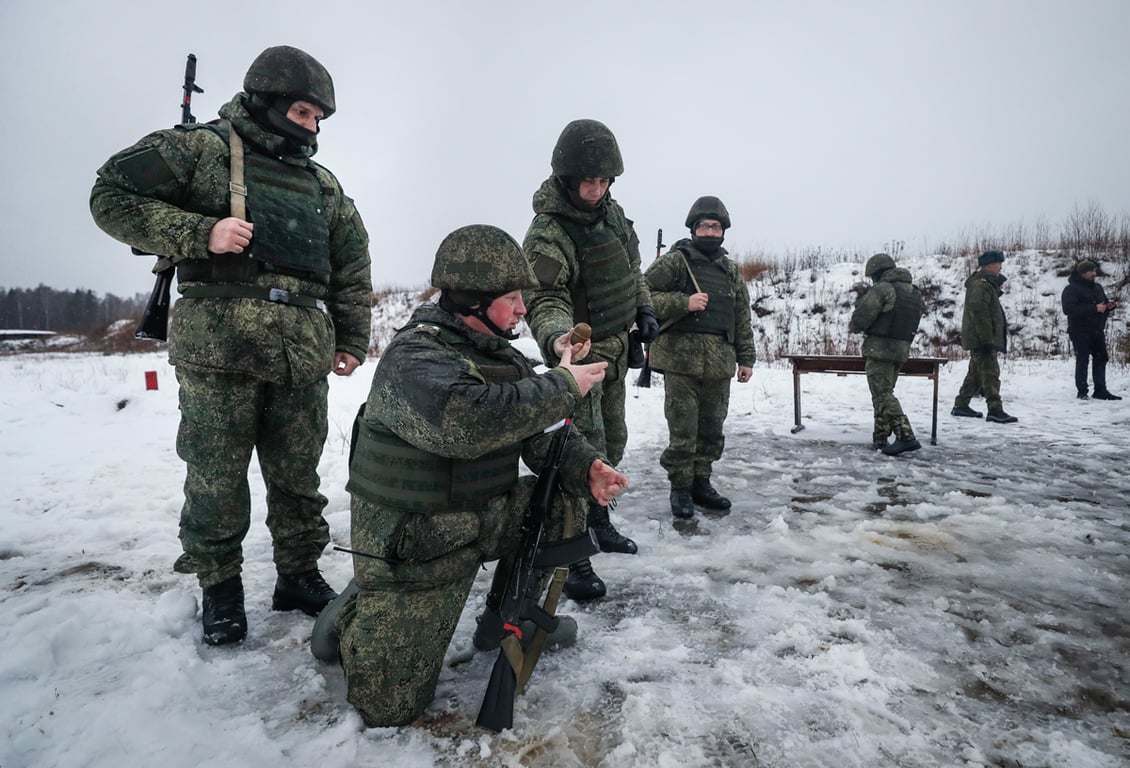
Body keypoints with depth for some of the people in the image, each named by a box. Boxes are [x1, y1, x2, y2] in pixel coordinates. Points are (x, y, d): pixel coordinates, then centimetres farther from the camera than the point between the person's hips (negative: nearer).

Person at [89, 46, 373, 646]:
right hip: (218, 345, -3)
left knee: (297, 473, 9)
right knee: (216, 473, 4)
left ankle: (300, 574, 24)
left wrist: (352, 341, 14)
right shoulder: (201, 148, 5)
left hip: (304, 352, 4)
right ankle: (219, 585, 22)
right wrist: (200, 233, -13)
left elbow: (352, 269, 19)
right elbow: (113, 196, 0)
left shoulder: (322, 184, 19)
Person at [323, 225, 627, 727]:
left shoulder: (502, 356, 3)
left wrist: (587, 468, -17)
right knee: (388, 708, -6)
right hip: (415, 548, -7)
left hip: (484, 519, 7)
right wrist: (563, 386, -32)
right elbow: (463, 420, -41)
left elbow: (541, 430, 3)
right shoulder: (413, 359, -22)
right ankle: (353, 615, 24)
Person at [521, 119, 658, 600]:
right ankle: (573, 558, 0)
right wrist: (557, 336, -48)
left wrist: (644, 309, 9)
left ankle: (599, 521, 40)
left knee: (612, 443, 19)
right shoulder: (546, 235, -22)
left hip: (616, 350, 9)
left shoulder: (611, 212, 5)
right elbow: (546, 300, -29)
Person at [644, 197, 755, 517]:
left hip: (719, 364, 5)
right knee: (683, 431, -3)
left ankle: (701, 482, 25)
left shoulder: (731, 271, 17)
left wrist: (746, 358, 15)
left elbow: (742, 319, 19)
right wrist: (684, 302, -18)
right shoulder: (674, 261, -1)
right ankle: (680, 488, 12)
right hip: (681, 361, -5)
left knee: (712, 430, 11)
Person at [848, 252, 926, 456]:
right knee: (884, 392, 18)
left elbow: (861, 317, -16)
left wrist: (853, 326, 8)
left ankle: (905, 436, -18)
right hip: (902, 349, 9)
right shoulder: (915, 293, 15)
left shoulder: (881, 289, -12)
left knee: (882, 394, -8)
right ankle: (881, 437, 22)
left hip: (880, 348, -9)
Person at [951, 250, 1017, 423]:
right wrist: (986, 339, -25)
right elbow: (979, 313, -24)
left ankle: (961, 405, 21)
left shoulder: (986, 283, 20)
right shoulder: (980, 284, -15)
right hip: (982, 339, -11)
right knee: (990, 373, -11)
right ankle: (995, 410, -12)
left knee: (976, 372, 15)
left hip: (979, 340, 11)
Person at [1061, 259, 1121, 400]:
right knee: (1082, 361, -3)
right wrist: (1094, 309, -24)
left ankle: (1100, 390, 14)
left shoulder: (1097, 287, 15)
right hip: (1080, 332, -7)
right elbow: (1068, 309, -21)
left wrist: (1109, 306, 0)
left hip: (1097, 331, 7)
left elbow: (1104, 304, 25)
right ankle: (1082, 392, 3)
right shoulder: (1071, 289, -8)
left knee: (1101, 359, 7)